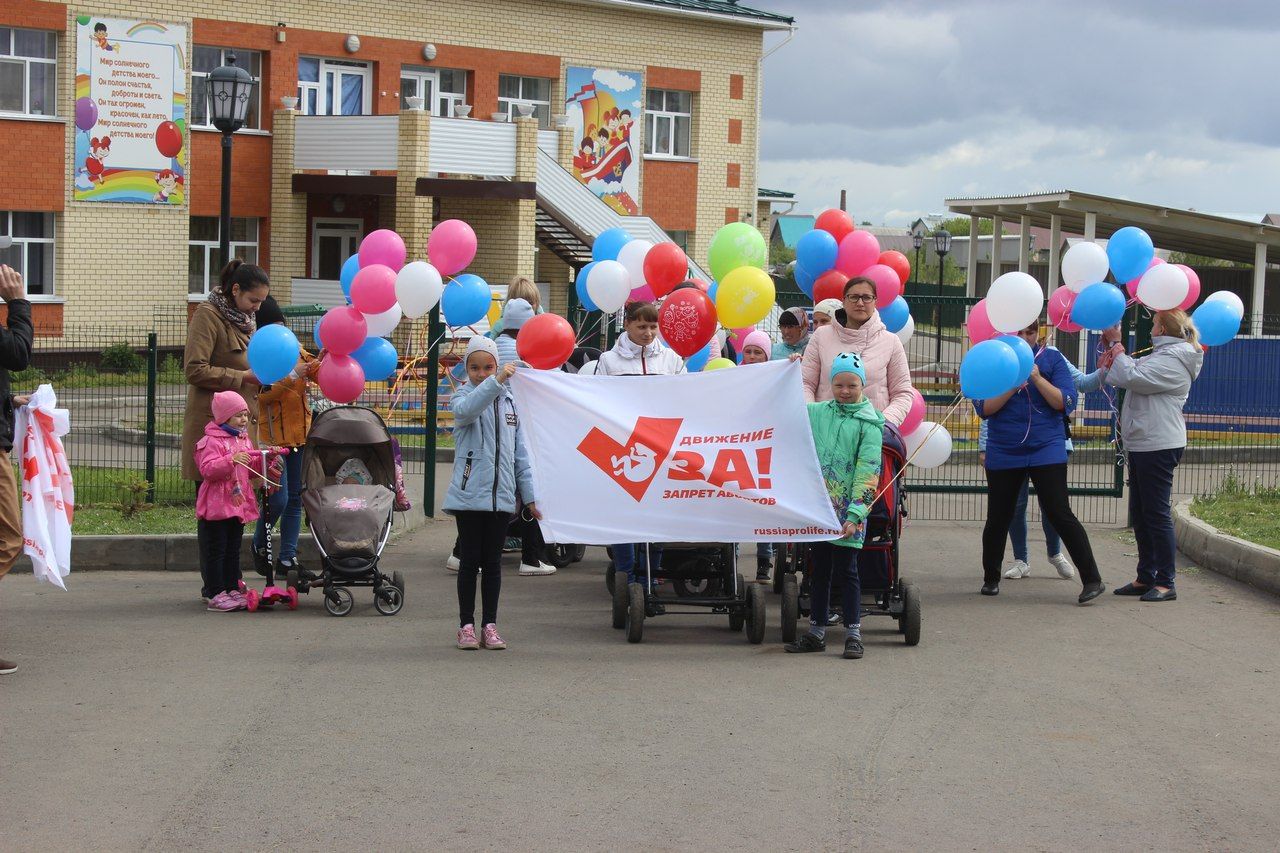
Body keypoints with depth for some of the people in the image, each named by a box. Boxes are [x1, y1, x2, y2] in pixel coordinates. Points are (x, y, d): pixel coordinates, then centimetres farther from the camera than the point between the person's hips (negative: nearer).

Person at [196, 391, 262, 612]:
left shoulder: (244, 440, 15)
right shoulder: (212, 441, -12)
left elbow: (250, 469, 23)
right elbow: (207, 469, -23)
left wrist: (262, 459, 5)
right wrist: (231, 460, -32)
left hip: (239, 504, 8)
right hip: (217, 506, -8)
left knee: (233, 551, 13)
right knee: (216, 551, -3)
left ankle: (233, 590, 19)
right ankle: (216, 595, -2)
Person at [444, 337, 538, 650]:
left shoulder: (509, 400, 12)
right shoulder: (464, 395, 0)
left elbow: (519, 451, 13)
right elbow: (465, 409, -27)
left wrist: (529, 494, 8)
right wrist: (497, 382, -37)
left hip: (501, 495, 4)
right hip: (469, 494, -4)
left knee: (493, 562, 8)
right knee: (470, 561, 1)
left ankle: (490, 625, 14)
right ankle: (466, 626, 8)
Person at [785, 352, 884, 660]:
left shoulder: (869, 424, -5)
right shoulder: (816, 413, 10)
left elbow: (867, 472, -11)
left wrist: (855, 514, -19)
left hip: (847, 508, -4)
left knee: (846, 570, -1)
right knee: (819, 570, 11)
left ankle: (853, 634, 7)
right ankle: (816, 633, 18)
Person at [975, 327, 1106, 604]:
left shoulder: (1052, 359, 0)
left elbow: (1065, 403, -7)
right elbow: (983, 408, -5)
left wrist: (1036, 377, -17)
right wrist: (1013, 384, -18)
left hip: (1046, 450, -2)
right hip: (1003, 454, 2)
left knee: (1059, 514, -8)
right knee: (998, 518, 10)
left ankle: (1092, 580, -5)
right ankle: (990, 579, 28)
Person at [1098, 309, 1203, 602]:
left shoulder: (1172, 361, -14)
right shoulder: (1160, 356, 20)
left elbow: (1132, 377, -24)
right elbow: (1130, 376, 19)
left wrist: (1116, 344, -13)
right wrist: (1113, 349, 8)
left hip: (1158, 447, -11)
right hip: (1142, 445, 11)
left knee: (1156, 513, -8)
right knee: (1140, 513, 12)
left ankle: (1166, 583, -5)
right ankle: (1146, 578, 18)